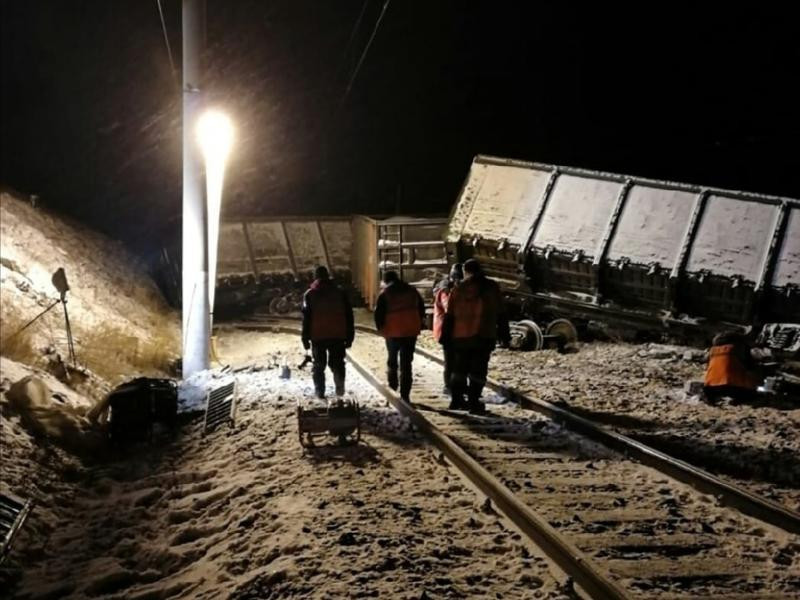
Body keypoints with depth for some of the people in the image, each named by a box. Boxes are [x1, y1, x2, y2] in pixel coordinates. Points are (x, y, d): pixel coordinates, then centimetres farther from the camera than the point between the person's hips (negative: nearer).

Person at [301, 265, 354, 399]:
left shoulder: (310, 294, 2)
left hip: (318, 336, -1)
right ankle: (340, 388, -9)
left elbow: (306, 318, -3)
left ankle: (320, 392, 3)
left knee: (318, 365, 8)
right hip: (338, 336, 1)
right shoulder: (339, 292, 7)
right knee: (337, 363, 9)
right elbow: (348, 315, 6)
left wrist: (305, 338, 0)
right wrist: (349, 336, 9)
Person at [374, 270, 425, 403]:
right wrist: (419, 325, 17)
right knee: (406, 363, 5)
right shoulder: (412, 290, 8)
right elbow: (421, 308, 13)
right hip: (411, 331, 2)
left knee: (392, 361, 19)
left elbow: (378, 313, -9)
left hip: (393, 332, -2)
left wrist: (381, 328, 4)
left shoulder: (385, 293, -5)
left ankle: (392, 389, 19)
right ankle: (405, 395, 0)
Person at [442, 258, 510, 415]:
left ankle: (456, 400, 19)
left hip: (460, 336, 2)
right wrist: (504, 336, 6)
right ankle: (474, 403, -4)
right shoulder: (491, 287, 1)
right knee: (478, 371, 0)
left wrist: (446, 336, 9)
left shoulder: (458, 289, 4)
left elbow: (449, 315, 4)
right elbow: (501, 314, 1)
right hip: (483, 336, -2)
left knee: (459, 368, 15)